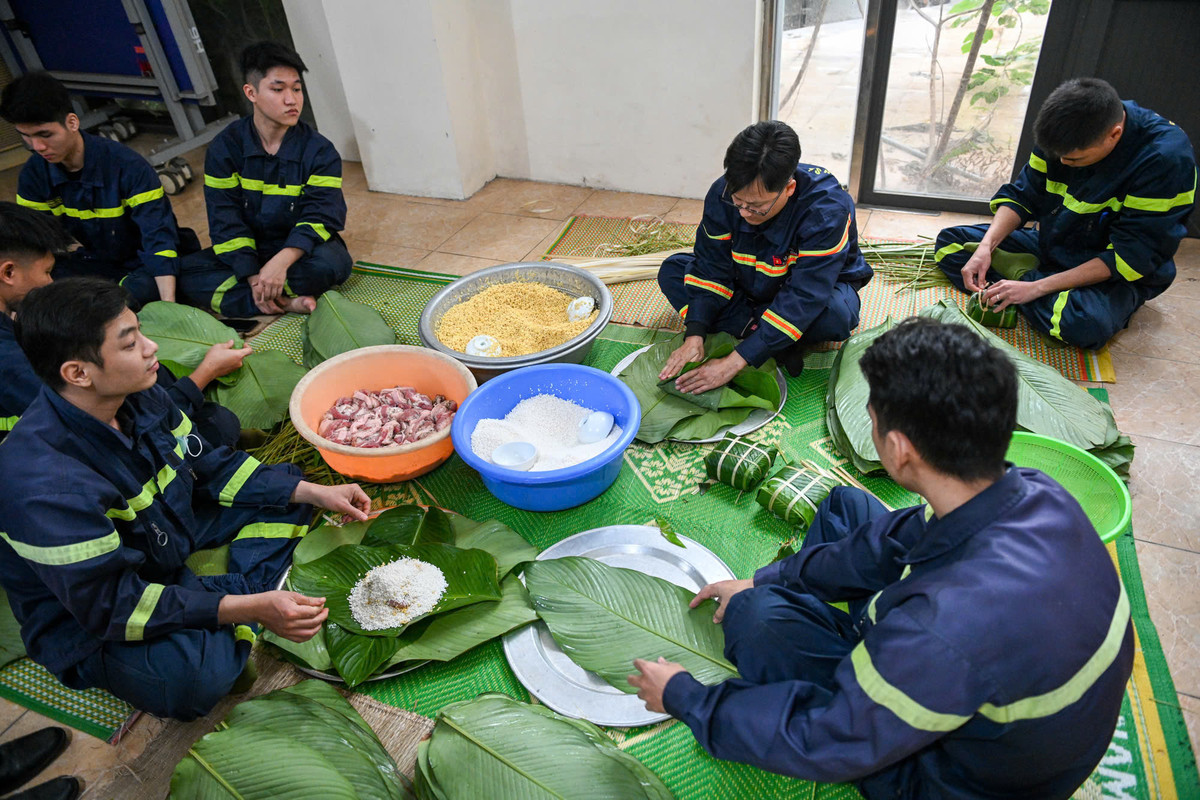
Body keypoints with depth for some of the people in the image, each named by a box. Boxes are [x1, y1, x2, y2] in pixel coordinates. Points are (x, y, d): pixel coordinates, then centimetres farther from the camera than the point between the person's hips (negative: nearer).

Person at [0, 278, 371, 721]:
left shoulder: (138, 397, -11)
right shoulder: (46, 484, -34)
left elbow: (211, 465, 2)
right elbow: (109, 604, -30)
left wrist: (312, 492, -7)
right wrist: (251, 608, -34)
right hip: (87, 626, -8)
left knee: (287, 490, 6)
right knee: (194, 673, -38)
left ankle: (244, 594, -11)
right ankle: (244, 610, -5)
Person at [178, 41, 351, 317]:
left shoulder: (320, 150, -7)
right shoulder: (225, 147, -4)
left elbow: (320, 216, -18)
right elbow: (225, 220, -8)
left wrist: (281, 262, -36)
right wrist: (253, 276, -24)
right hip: (247, 253, 3)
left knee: (332, 262, -36)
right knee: (187, 275, -22)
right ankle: (287, 302, -30)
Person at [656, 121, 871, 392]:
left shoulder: (826, 209, -36)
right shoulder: (723, 192, -22)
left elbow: (803, 299, -40)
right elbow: (711, 267, -17)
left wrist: (735, 362, -46)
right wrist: (694, 336, -31)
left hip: (818, 287, -4)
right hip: (750, 286, 5)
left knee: (838, 314, -40)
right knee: (672, 271, -13)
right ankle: (755, 328, -23)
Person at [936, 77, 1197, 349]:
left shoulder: (1167, 159, -26)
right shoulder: (1065, 132, -10)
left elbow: (1130, 258, -26)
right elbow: (1022, 196, -1)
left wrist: (1036, 288, -29)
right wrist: (986, 247, -19)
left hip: (1114, 274, -5)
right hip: (1050, 246, 5)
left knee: (1083, 324, -40)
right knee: (950, 241, -4)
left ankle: (1020, 273, -15)